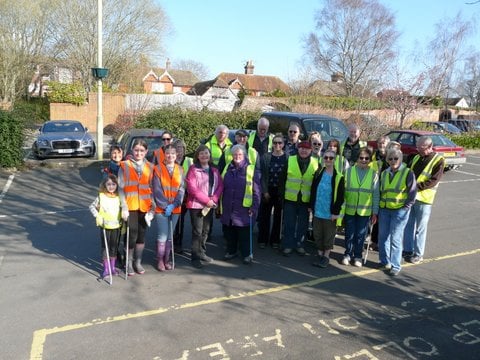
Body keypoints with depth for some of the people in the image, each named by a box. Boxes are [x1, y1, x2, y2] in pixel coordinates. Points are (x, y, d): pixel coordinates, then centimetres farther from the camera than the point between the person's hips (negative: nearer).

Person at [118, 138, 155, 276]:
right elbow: (121, 188, -2)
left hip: (145, 206, 2)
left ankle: (138, 262, 24)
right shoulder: (125, 166, 1)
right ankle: (129, 263, 15)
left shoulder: (150, 167, 8)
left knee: (141, 234, 9)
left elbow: (152, 188, 8)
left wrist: (153, 207, 0)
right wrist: (123, 207, -11)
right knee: (132, 234, -3)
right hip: (130, 206, -2)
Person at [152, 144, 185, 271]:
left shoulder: (179, 170, 6)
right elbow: (157, 190, -8)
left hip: (175, 208, 3)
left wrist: (173, 205, -11)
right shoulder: (158, 169, -4)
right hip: (161, 208, -3)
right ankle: (160, 260, 12)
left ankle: (166, 259, 24)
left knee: (170, 236, 11)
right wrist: (165, 205, -13)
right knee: (162, 236, -4)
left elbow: (182, 189, 1)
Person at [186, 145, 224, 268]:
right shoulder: (193, 169, -5)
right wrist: (206, 200, -15)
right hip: (196, 205, -5)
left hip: (210, 205, 5)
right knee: (197, 231, -3)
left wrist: (213, 199, -10)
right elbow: (191, 188, -13)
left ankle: (201, 253, 28)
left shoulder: (214, 170, 11)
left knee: (206, 230, 13)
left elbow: (220, 185, 6)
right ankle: (195, 257, 6)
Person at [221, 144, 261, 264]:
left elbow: (256, 190, -6)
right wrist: (220, 203, 12)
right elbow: (222, 187, 15)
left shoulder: (251, 169, -4)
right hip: (228, 208, 4)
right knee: (229, 232, 13)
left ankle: (247, 254, 17)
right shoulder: (227, 169, 10)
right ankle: (231, 251, 30)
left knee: (244, 234, 3)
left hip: (243, 209, -4)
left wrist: (254, 206, -11)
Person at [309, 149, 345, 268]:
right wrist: (311, 206, 9)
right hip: (317, 211, 4)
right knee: (317, 234, 12)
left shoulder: (338, 177, -8)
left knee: (329, 235, 8)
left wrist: (336, 212, -11)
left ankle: (326, 256, 22)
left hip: (330, 213, -4)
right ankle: (319, 254, 27)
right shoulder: (318, 173, 4)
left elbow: (340, 197, -7)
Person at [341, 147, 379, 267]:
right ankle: (348, 254, 26)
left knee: (361, 235, 9)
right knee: (349, 234, 9)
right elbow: (342, 190, -1)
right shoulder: (349, 171, -2)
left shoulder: (374, 174, 0)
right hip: (349, 209, 0)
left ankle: (357, 256, 25)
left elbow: (376, 194, 3)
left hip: (365, 211, 0)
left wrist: (375, 212, 2)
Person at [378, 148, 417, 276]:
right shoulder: (384, 173, 12)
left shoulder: (408, 173, -4)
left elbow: (413, 192, -5)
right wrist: (378, 207, 10)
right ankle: (385, 262, 22)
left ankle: (395, 266, 8)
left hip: (400, 210, -5)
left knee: (395, 238, -4)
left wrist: (406, 207, -8)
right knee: (382, 237, 8)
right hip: (384, 210, 5)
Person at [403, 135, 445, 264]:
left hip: (424, 199, -6)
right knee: (408, 226, 12)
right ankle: (408, 250, 25)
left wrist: (416, 187, -21)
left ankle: (418, 254, 15)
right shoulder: (416, 158, 10)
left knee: (420, 228, 4)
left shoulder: (438, 160, -7)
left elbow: (434, 181, -16)